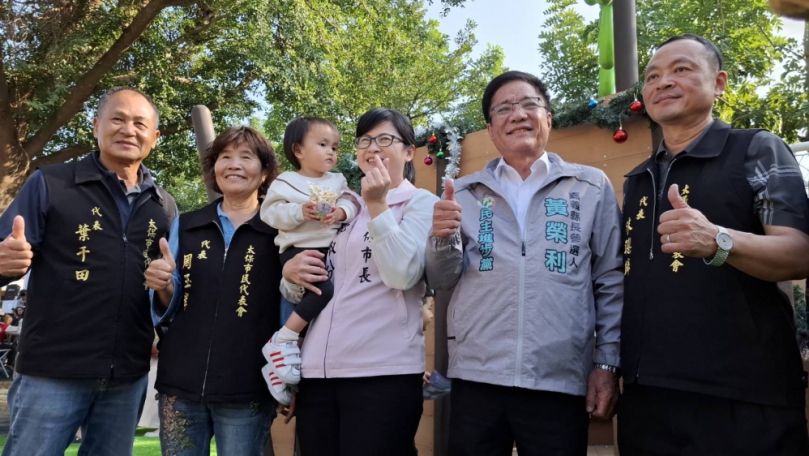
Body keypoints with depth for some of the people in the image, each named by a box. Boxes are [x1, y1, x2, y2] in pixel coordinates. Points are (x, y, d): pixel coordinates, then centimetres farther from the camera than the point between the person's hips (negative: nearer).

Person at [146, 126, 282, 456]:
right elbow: (170, 308, 12)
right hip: (180, 382, 3)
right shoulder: (185, 226, 8)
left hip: (247, 390, -2)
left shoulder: (279, 232, 1)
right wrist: (164, 288, -8)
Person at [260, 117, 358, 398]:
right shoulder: (285, 182, 2)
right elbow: (270, 212, -5)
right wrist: (298, 212, -19)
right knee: (325, 291, -27)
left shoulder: (338, 181, 16)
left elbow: (350, 203, 6)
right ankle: (281, 341, -16)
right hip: (299, 250, -7)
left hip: (331, 249, 7)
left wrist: (342, 212, -17)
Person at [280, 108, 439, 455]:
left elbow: (403, 274, -15)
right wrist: (290, 273, -2)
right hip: (317, 370, 5)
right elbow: (298, 292, 20)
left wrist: (377, 205, -12)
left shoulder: (421, 203, 2)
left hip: (383, 371, -5)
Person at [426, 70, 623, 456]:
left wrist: (607, 362, 1)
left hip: (561, 382, -1)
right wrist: (443, 238, -11)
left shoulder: (592, 187, 6)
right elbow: (442, 281, 9)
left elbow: (611, 282, 6)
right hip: (476, 378, 1)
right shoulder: (465, 193, 9)